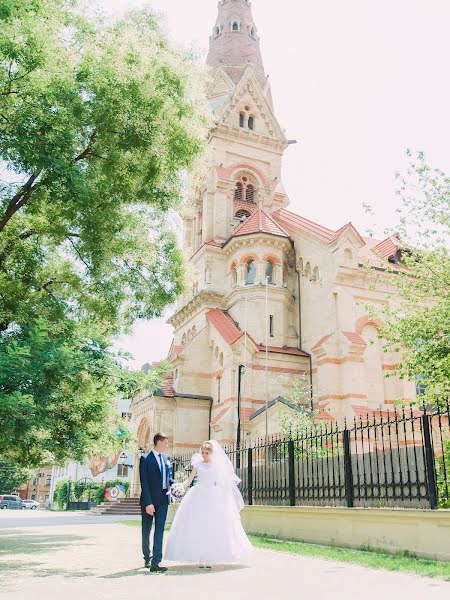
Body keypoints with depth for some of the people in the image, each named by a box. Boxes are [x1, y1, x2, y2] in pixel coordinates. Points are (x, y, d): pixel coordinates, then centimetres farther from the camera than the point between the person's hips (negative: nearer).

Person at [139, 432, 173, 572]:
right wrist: (148, 503, -20)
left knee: (159, 530, -4)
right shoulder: (146, 459, -11)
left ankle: (155, 562, -4)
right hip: (149, 499, -4)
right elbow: (144, 483, -15)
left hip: (163, 499, 4)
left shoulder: (166, 458, 7)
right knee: (146, 530, 13)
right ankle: (147, 558, 35)